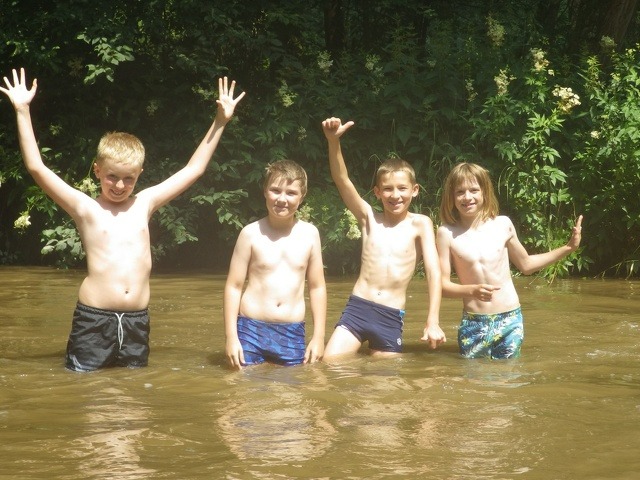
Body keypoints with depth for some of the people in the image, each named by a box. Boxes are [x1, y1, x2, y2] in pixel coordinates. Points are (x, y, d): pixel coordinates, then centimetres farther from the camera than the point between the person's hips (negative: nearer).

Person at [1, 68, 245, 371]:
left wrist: (220, 121, 18)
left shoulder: (145, 203, 11)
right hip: (93, 321, -4)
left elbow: (193, 169, 18)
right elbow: (36, 167, -6)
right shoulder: (85, 208, 0)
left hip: (137, 322, 4)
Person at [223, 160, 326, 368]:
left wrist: (319, 336, 7)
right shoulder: (252, 233, -3)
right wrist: (231, 336, -6)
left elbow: (317, 287, 10)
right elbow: (233, 286, -1)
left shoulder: (309, 234, 4)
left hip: (293, 334, 2)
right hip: (251, 329, -2)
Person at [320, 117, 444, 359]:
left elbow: (433, 272, -6)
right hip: (357, 308, 1)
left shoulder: (420, 224, 2)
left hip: (391, 317, -1)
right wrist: (334, 141, -23)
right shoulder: (369, 218, 7)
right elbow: (342, 180, -6)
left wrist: (433, 322, -16)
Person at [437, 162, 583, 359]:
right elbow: (442, 284, -7)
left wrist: (568, 248, 14)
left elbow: (526, 264, 17)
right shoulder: (447, 233, -5)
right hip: (473, 323, -1)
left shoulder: (502, 225, 1)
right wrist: (472, 290, -25)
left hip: (509, 320, 1)